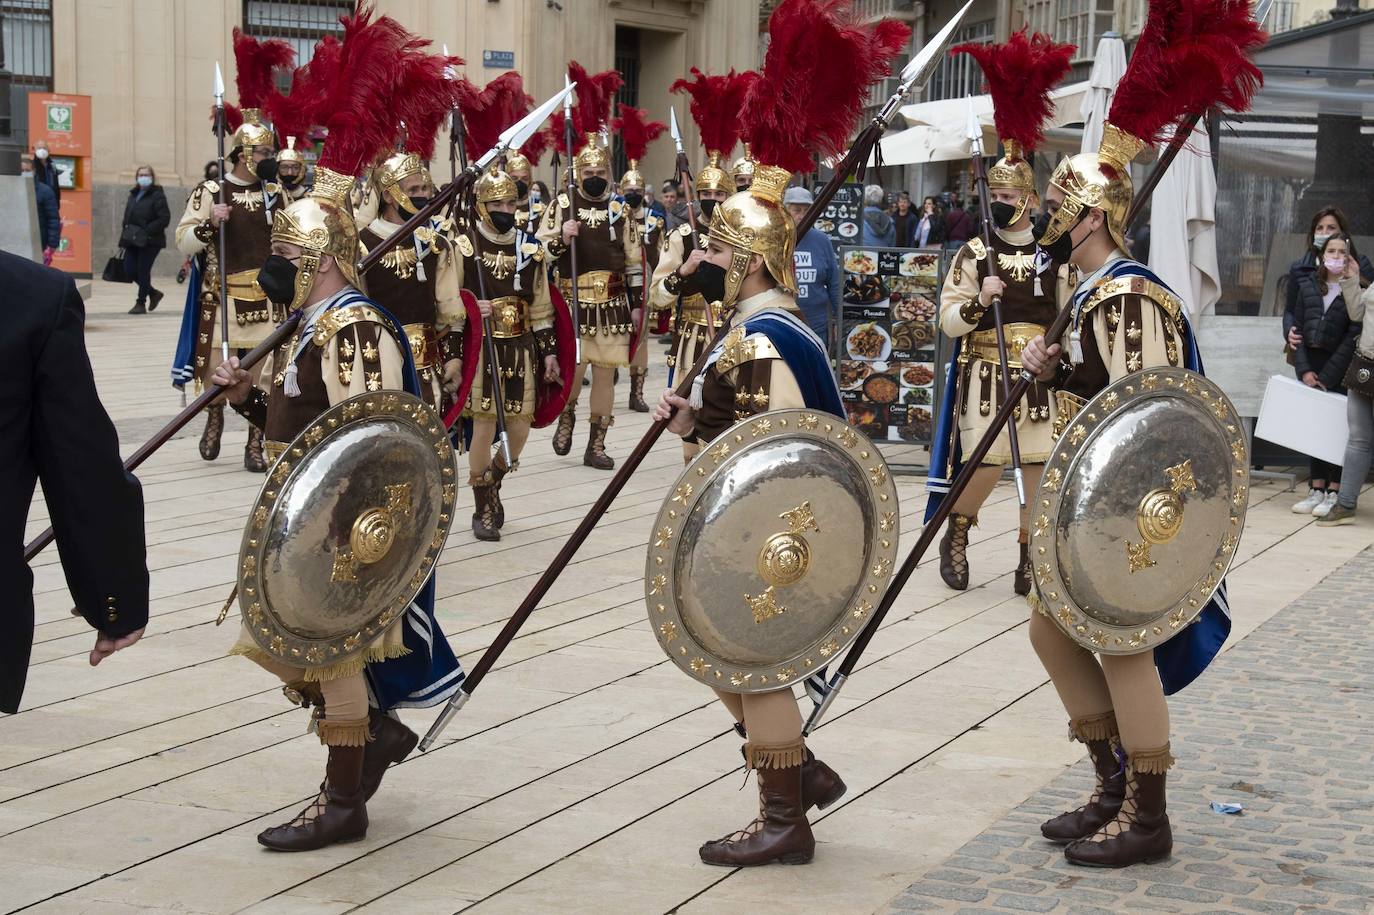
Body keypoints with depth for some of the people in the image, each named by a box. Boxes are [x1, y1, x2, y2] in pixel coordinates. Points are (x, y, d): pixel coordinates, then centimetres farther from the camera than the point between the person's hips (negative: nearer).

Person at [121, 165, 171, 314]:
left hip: (150, 242, -7)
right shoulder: (133, 195, 15)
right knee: (129, 269, 3)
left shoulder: (157, 196, -7)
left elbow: (165, 219, -15)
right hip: (132, 241, 7)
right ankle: (153, 293, 23)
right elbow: (127, 217, 21)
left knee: (143, 271, -4)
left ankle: (141, 304, 8)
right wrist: (126, 232, 4)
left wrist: (147, 231, -21)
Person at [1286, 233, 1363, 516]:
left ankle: (1334, 492, -1)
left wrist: (1326, 377, -13)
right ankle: (1316, 489, 10)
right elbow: (1298, 328, 7)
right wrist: (1304, 370, -4)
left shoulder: (1355, 291, -6)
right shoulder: (1308, 286, 8)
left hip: (1340, 368, -4)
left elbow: (1353, 337, -10)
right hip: (1310, 364, 4)